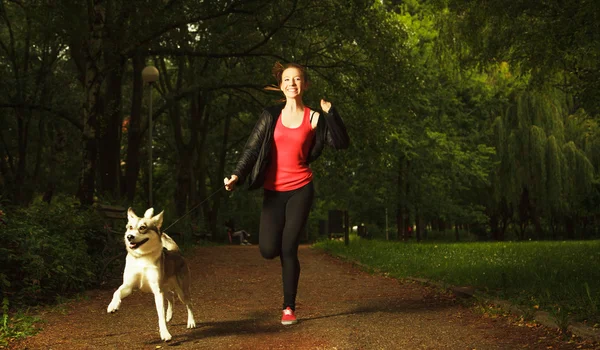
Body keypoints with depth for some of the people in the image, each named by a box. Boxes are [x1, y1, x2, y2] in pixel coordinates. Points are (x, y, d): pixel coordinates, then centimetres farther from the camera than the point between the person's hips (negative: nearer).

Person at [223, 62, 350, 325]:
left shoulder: (313, 118, 1)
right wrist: (237, 176, -16)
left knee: (288, 249, -6)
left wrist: (330, 112, -15)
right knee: (268, 251, -7)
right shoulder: (271, 115, 3)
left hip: (300, 189, -1)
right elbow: (252, 148, -2)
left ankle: (289, 308, 8)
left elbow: (342, 144, -6)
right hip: (273, 191, 2)